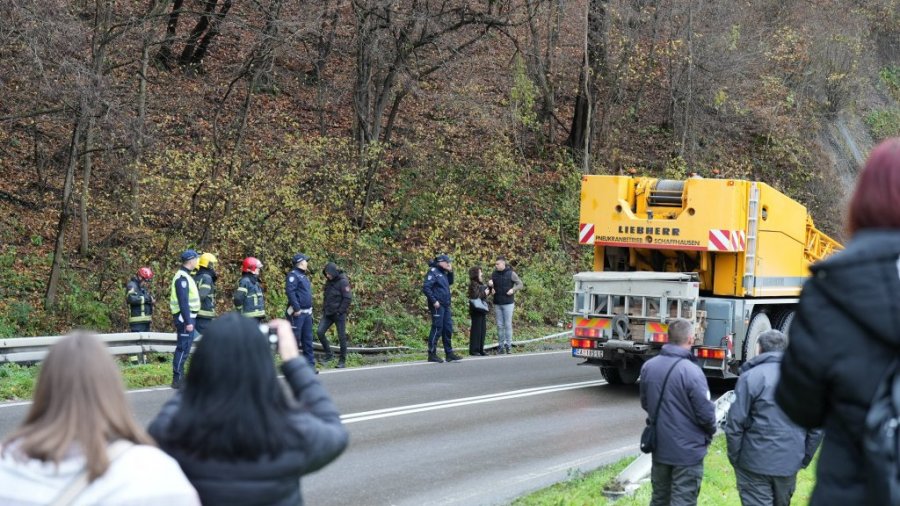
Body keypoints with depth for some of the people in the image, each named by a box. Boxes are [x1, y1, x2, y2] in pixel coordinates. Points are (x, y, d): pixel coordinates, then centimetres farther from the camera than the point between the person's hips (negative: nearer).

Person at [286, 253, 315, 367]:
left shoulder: (304, 276, 19)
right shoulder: (293, 275, -10)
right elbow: (290, 291, -21)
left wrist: (311, 309, 19)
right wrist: (297, 308, -24)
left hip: (307, 313, 9)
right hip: (297, 313, -9)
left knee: (308, 339, 11)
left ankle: (310, 364, 15)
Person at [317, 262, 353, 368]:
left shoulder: (343, 282, -11)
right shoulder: (328, 281, 11)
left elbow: (348, 298, -14)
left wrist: (340, 311, -15)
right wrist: (324, 309, 12)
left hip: (339, 314, -7)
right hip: (328, 313, 7)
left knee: (342, 337, -1)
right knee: (320, 332, -6)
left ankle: (342, 361, 9)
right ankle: (328, 354, 8)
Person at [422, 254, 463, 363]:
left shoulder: (443, 273, 16)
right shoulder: (433, 272, -11)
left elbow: (450, 282, 28)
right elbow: (426, 287, -19)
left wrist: (450, 272, 12)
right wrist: (434, 301, -21)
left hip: (445, 305, 9)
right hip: (437, 305, -9)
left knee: (448, 328, 10)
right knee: (437, 328, -7)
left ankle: (449, 353, 16)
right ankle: (432, 354, -1)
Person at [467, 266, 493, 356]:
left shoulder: (481, 284, 14)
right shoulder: (473, 285, -11)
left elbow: (487, 293, 25)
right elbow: (475, 296, -22)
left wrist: (490, 287, 10)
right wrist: (484, 293, -13)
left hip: (482, 311, 9)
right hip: (476, 311, -9)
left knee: (483, 330, 10)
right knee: (476, 330, -6)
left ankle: (480, 349, 16)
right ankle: (473, 350, -2)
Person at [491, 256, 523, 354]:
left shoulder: (511, 273, -4)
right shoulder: (494, 274, 7)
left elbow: (520, 284, 0)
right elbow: (492, 286, 19)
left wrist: (513, 289, -16)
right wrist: (491, 286, -4)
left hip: (508, 303, -4)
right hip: (497, 304, 4)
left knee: (508, 324, -2)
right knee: (499, 325, 5)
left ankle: (508, 345, 3)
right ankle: (500, 345, 9)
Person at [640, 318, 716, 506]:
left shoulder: (648, 366, -1)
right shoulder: (691, 372, -23)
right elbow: (705, 413, -16)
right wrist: (710, 432, 5)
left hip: (659, 446, 6)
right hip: (687, 450, -6)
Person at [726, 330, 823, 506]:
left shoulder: (750, 377, -9)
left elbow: (735, 423, -12)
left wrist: (734, 457, -1)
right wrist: (804, 459, 14)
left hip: (755, 463, -4)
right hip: (789, 463, 5)